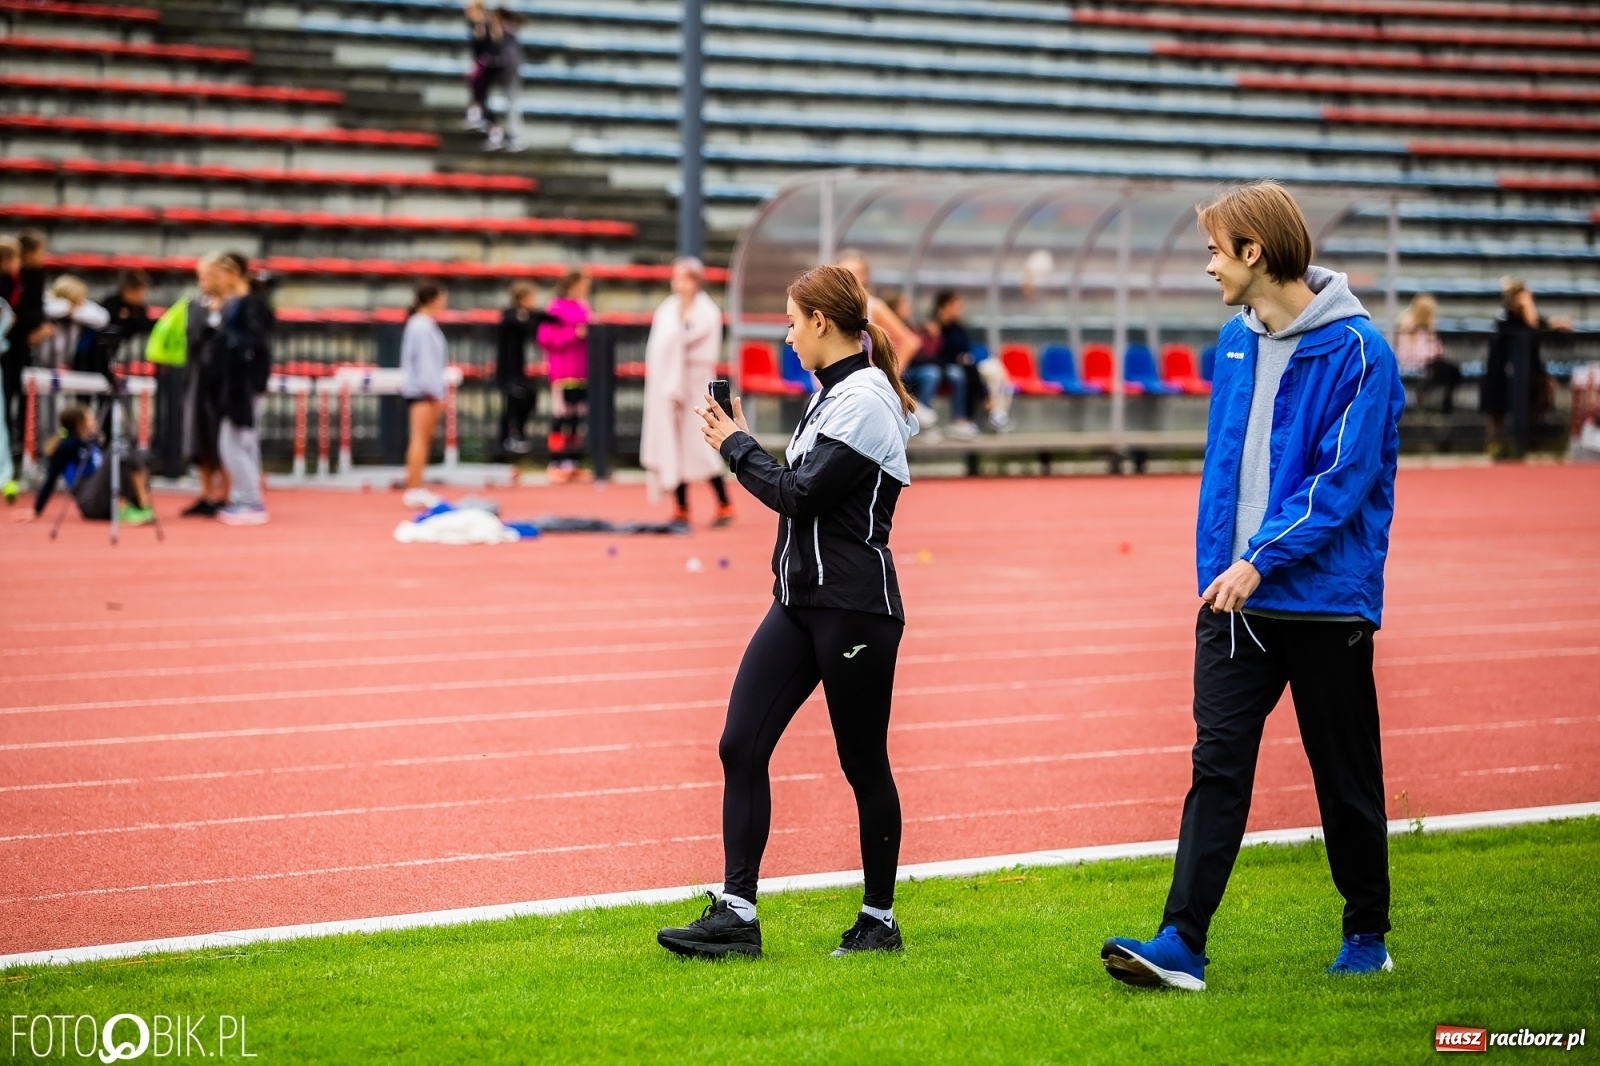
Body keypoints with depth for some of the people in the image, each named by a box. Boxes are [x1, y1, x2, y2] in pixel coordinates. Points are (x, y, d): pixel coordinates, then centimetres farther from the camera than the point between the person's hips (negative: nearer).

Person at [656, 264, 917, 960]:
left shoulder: (863, 400, -14)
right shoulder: (831, 394, 16)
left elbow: (798, 494, -18)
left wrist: (736, 446, -6)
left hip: (854, 607, -9)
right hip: (799, 601, 9)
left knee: (863, 764, 2)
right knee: (740, 745, -2)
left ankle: (880, 921, 15)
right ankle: (736, 914, -2)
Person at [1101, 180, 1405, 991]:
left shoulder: (1355, 351, -13)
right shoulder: (1235, 341, 10)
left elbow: (1344, 477, -18)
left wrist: (1261, 559, -22)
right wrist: (1215, 563, 13)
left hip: (1325, 597, -6)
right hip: (1233, 595, 6)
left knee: (1345, 774, 7)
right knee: (1217, 763, -4)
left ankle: (1367, 935, 22)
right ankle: (1182, 941, -10)